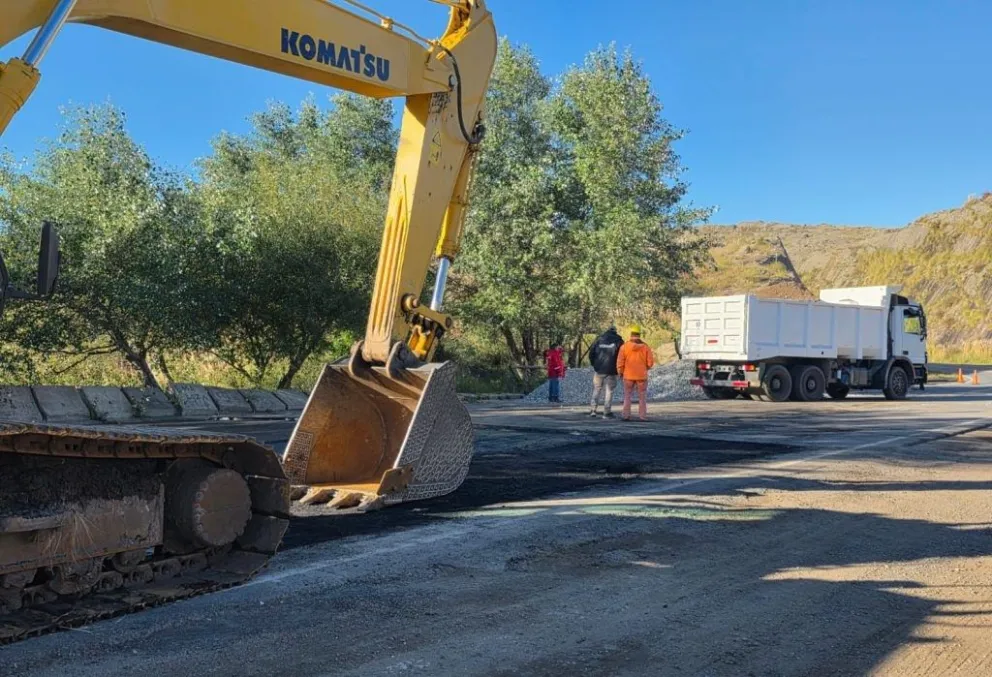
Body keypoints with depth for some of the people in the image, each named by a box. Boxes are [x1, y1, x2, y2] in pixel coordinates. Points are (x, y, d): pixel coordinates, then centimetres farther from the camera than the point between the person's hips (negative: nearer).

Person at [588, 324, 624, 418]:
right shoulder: (618, 341, -1)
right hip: (611, 370, -2)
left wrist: (594, 364, 16)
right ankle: (607, 412, 1)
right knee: (609, 391, 3)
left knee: (596, 389, 12)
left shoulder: (599, 339, 6)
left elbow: (591, 353, 6)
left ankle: (593, 409, 5)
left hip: (599, 369, 2)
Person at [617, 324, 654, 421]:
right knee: (642, 397, 8)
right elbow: (650, 362, -4)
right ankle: (643, 416, 5)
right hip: (641, 376, 0)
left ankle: (626, 415, 5)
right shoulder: (645, 347, -5)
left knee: (627, 396, 9)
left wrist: (620, 373, 10)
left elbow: (620, 362, -6)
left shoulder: (624, 346, -7)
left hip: (628, 375, 0)